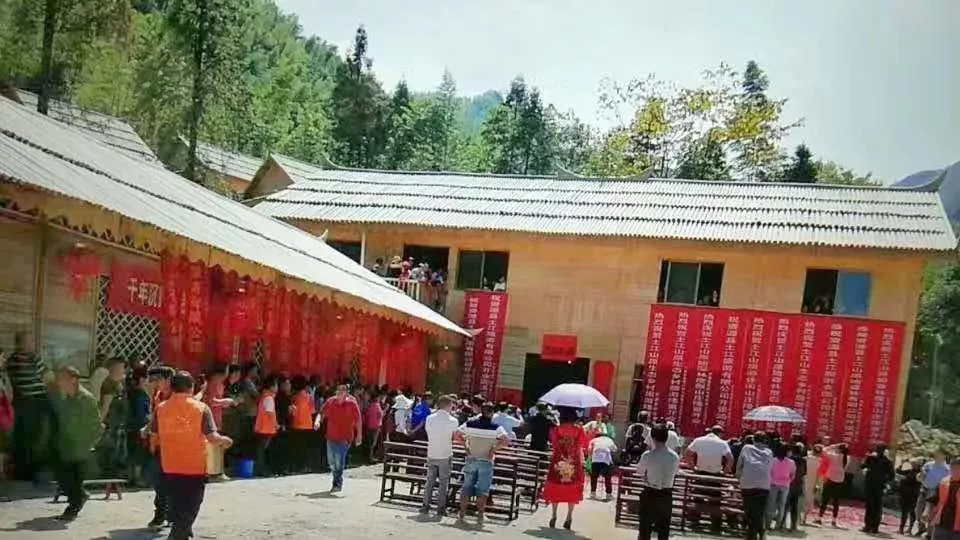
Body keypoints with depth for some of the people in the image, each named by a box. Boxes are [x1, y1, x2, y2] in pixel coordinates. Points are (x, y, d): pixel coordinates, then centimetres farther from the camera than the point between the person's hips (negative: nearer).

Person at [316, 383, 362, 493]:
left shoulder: (352, 404, -10)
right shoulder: (330, 401, 0)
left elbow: (358, 421, -9)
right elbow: (321, 413, 10)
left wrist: (359, 436, -11)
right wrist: (317, 421, -11)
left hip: (344, 439, -5)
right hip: (331, 437, 5)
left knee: (339, 462, -10)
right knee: (332, 461, 16)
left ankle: (337, 484, 4)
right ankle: (338, 482, 36)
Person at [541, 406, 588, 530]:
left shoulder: (557, 429, -5)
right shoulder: (579, 430, -6)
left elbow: (554, 444, 1)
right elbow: (580, 448, -6)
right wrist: (582, 461, 2)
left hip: (558, 463, 0)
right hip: (574, 464, 0)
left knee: (555, 488, 13)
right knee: (572, 490, 10)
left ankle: (554, 516, 14)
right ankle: (569, 518, 10)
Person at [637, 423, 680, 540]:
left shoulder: (647, 455, -17)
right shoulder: (675, 456, -6)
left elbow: (639, 471, -2)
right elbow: (674, 472, 9)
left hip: (650, 494, -3)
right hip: (666, 495, 3)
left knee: (645, 527, 8)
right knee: (664, 528, 14)